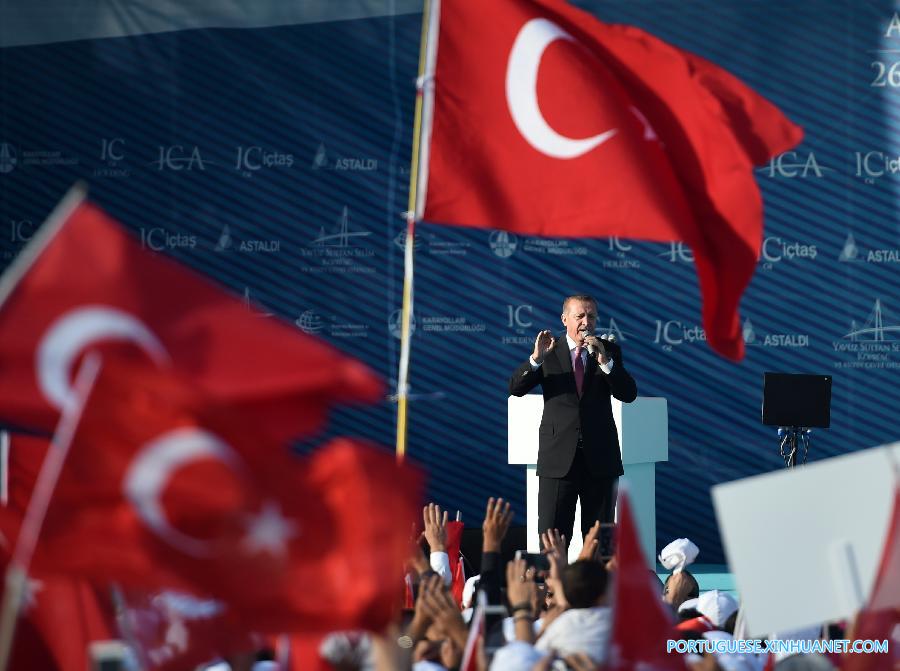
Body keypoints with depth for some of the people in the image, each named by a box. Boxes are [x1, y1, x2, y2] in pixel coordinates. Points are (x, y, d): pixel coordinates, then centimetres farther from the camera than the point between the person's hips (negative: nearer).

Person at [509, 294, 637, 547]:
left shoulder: (609, 351, 6)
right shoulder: (549, 351, 3)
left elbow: (629, 394, -5)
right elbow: (515, 388, -6)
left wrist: (605, 361, -18)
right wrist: (536, 358, -22)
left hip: (600, 458, 1)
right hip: (558, 458, -1)